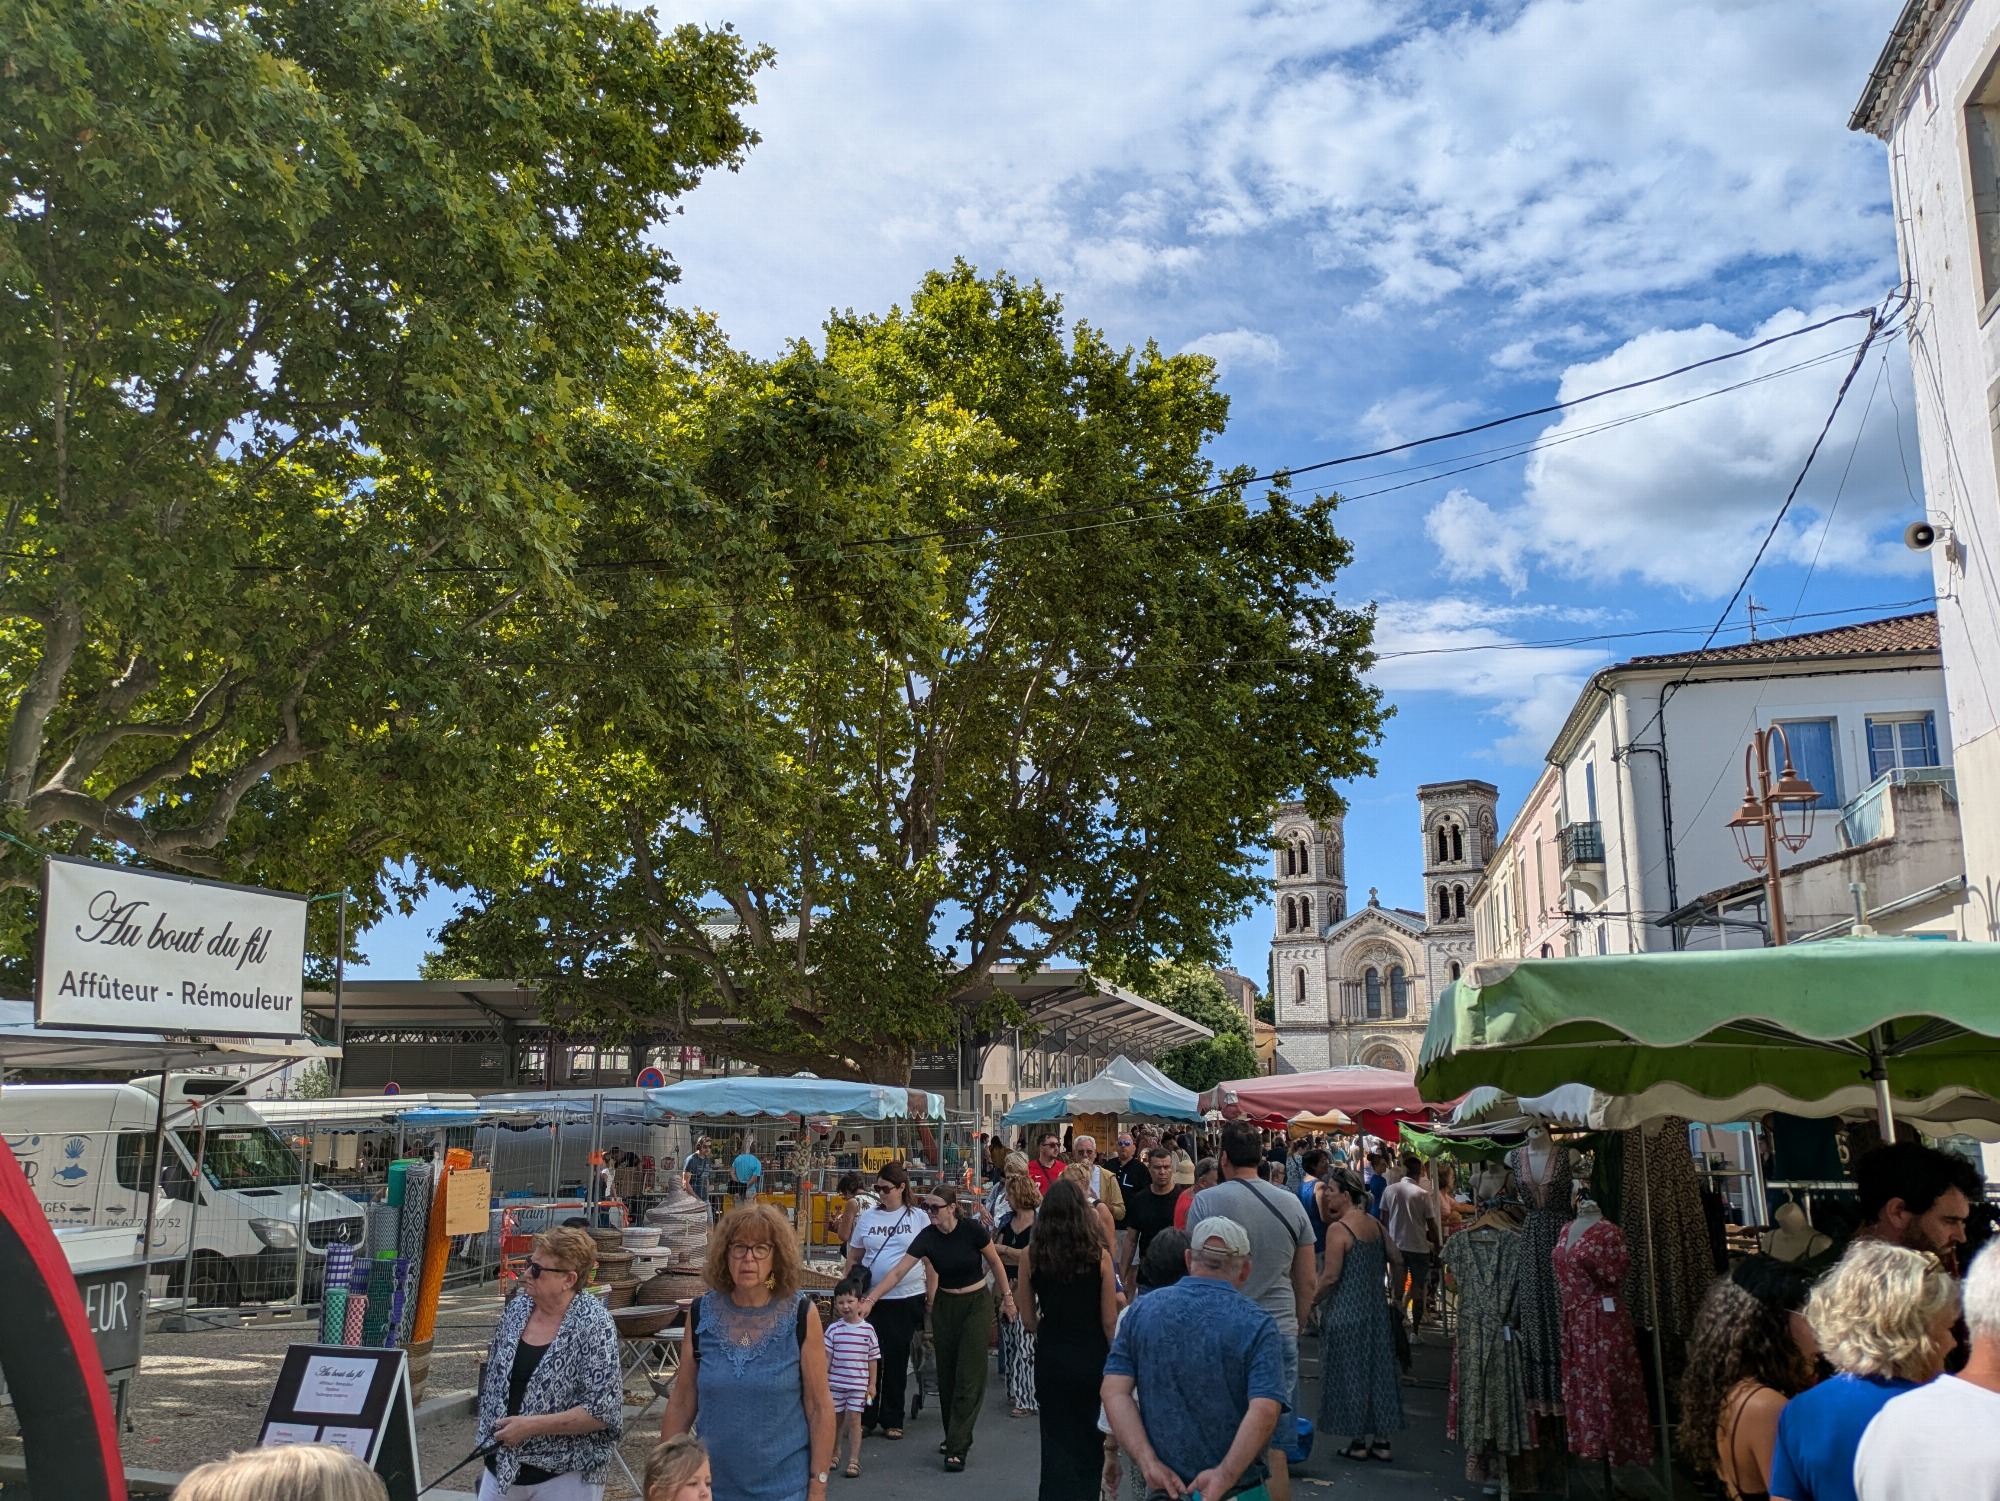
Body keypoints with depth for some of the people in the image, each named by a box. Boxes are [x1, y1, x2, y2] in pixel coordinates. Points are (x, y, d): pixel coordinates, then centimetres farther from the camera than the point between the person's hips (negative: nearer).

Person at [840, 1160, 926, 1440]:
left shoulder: (918, 1217, 1)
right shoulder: (866, 1218, 5)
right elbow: (853, 1259, 12)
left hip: (907, 1298, -1)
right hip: (870, 1299, 1)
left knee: (897, 1359, 5)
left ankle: (892, 1420, 16)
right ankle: (865, 1418, 14)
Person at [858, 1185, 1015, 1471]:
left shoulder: (972, 1229, -19)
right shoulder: (927, 1237, -12)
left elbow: (995, 1262, -4)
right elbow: (898, 1271, -13)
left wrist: (1007, 1297, 0)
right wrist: (870, 1299, -20)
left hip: (976, 1304, -3)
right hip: (945, 1306, 4)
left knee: (968, 1377, -6)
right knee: (946, 1374, 9)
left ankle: (957, 1448, -5)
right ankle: (955, 1437, 25)